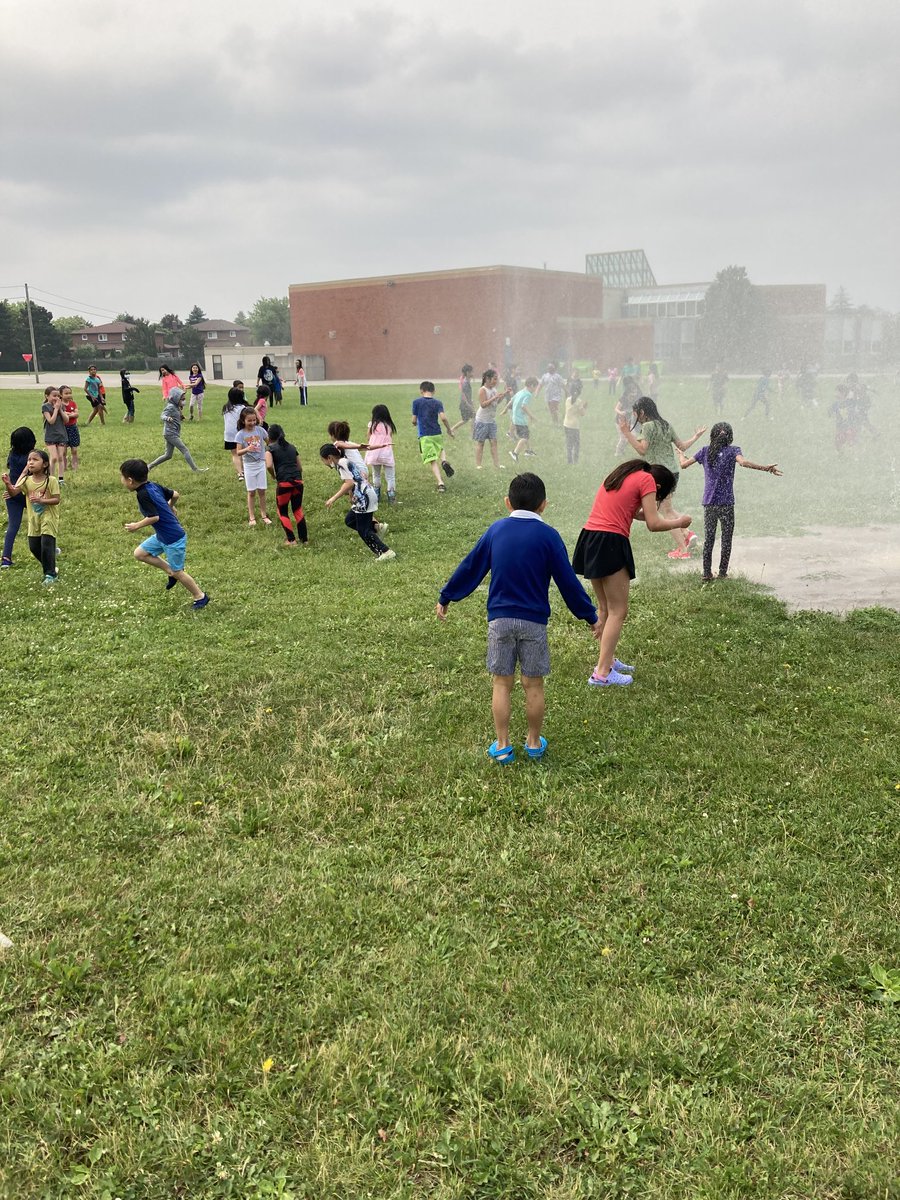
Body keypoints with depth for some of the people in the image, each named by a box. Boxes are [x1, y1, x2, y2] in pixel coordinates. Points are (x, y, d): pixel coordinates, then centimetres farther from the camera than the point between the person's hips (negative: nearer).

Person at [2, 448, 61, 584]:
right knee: (34, 547, 10)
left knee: (47, 546, -9)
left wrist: (41, 500, -29)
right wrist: (8, 484, -35)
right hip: (34, 519, 5)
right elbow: (13, 493, -14)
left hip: (48, 518, -5)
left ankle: (50, 574, 3)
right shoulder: (26, 481, -2)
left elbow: (56, 500, -15)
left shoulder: (51, 480, -13)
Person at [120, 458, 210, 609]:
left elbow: (154, 517, -28)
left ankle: (200, 596, 21)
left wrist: (137, 526, -13)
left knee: (177, 571, 5)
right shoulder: (154, 486, 2)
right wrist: (169, 507, 32)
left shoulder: (143, 494, -23)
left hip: (174, 538, -9)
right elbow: (174, 494, 12)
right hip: (162, 535, 9)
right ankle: (170, 571, 22)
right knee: (140, 553, 13)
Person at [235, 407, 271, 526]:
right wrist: (247, 449, -35)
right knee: (251, 492, 5)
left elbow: (269, 442, 7)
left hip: (261, 464, 2)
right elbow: (238, 452, -18)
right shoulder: (240, 434, -11)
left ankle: (263, 515, 19)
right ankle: (252, 518, 13)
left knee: (261, 491, 7)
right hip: (249, 466, -2)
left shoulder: (260, 430, -5)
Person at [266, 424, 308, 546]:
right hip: (298, 481, 5)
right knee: (298, 510, 20)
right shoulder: (292, 447, 19)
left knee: (283, 512, 14)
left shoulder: (270, 448, 3)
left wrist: (274, 476, 5)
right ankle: (304, 539, 20)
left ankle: (291, 540, 12)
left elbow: (269, 465, -12)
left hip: (284, 482, -5)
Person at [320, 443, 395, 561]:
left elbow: (349, 483, -24)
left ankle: (385, 552, -6)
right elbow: (362, 477, 25)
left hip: (364, 498, -10)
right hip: (364, 497, 10)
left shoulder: (341, 464, -11)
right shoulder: (347, 461, 18)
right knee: (349, 521, 19)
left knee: (363, 530, -4)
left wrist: (333, 498, -23)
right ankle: (376, 527, 12)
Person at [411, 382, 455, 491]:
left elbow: (414, 420, 1)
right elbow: (443, 418, -11)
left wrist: (415, 423, 24)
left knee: (433, 461, 1)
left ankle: (440, 482, -14)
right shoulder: (437, 403, 2)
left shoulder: (416, 402, -1)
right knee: (441, 449, 30)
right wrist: (449, 429, 4)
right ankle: (444, 461, -2)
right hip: (437, 434, 2)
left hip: (424, 436, -2)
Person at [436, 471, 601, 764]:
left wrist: (445, 598, 19)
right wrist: (590, 617, 4)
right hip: (533, 621, -2)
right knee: (533, 685, 11)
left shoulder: (496, 530, 2)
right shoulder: (548, 535, -6)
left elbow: (470, 567, 8)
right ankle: (534, 743, 23)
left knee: (501, 684, 9)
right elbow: (567, 581, -5)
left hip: (499, 619, 2)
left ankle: (502, 746, 14)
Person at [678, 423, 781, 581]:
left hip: (709, 504, 3)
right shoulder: (733, 451, -4)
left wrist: (680, 454, 28)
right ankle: (722, 574, 10)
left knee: (708, 540, 10)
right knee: (726, 540, 8)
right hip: (726, 503, -3)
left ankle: (707, 574, 9)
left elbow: (684, 464, 8)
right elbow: (743, 462, -23)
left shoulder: (705, 451, 5)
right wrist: (766, 468, -22)